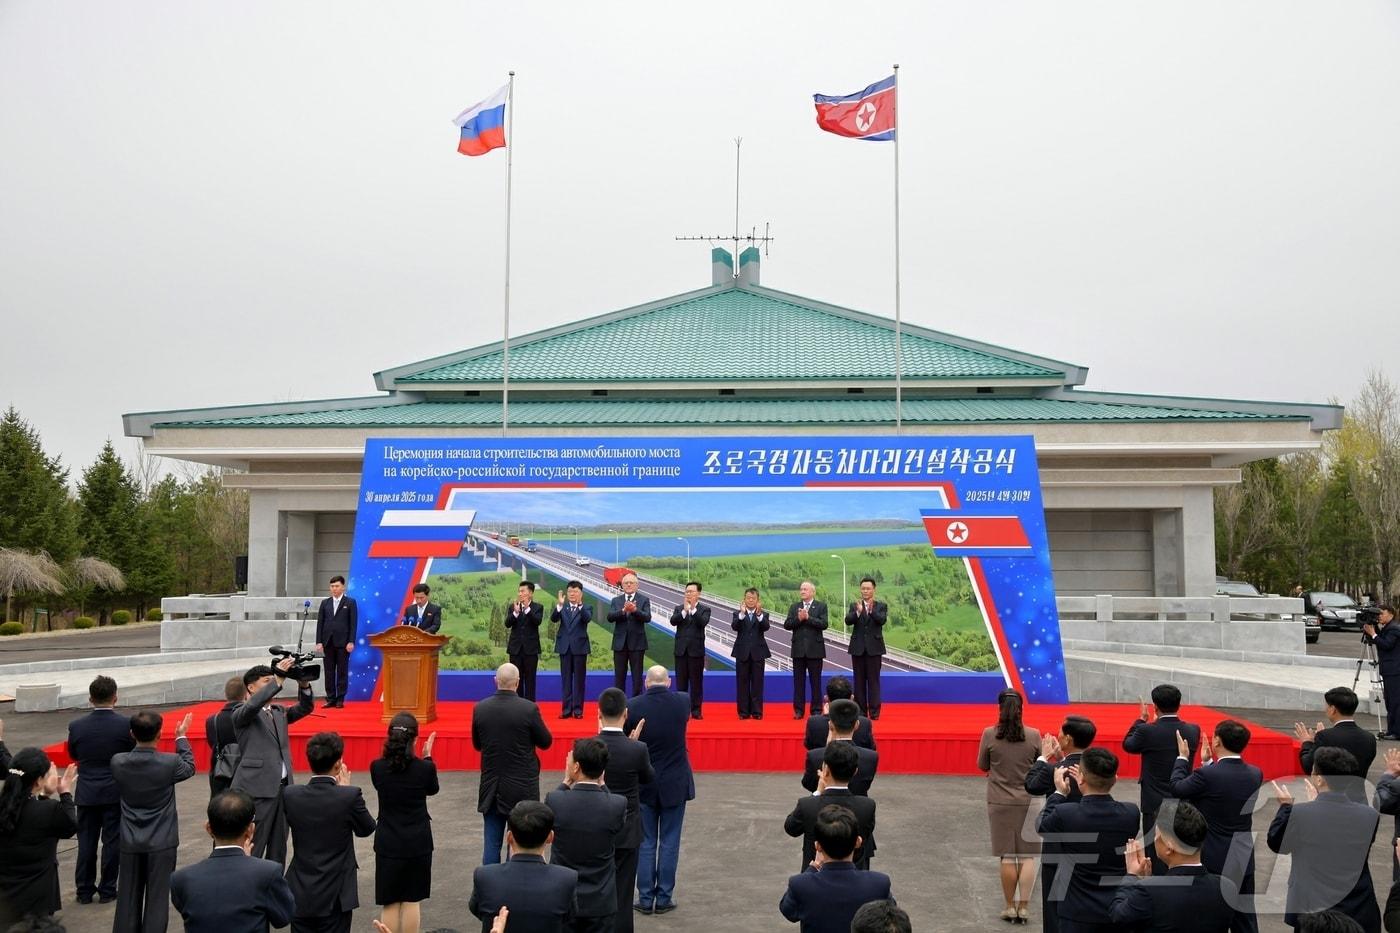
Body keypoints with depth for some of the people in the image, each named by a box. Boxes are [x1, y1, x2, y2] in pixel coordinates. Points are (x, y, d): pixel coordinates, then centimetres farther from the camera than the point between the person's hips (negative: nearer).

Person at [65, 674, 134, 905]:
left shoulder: (77, 726, -8)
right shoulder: (125, 724, -15)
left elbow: (73, 755, 7)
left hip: (87, 793, 2)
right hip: (116, 792, -2)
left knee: (86, 841, 12)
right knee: (112, 841, 7)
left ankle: (84, 890, 18)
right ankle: (107, 890, 12)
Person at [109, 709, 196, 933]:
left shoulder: (117, 762, -10)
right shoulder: (170, 762, -17)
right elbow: (189, 768, 6)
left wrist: (137, 735, 14)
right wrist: (181, 737, 17)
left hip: (130, 842, 3)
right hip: (161, 842, -3)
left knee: (128, 898, 12)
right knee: (157, 898, 4)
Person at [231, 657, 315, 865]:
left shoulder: (279, 711, 16)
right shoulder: (241, 713, -3)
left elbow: (304, 708, 7)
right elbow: (252, 706, -24)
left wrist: (304, 684, -10)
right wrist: (278, 681, -28)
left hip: (283, 786, 7)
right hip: (258, 788, -7)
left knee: (278, 848, 13)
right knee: (252, 849, -3)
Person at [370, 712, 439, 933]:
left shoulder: (377, 767, -11)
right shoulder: (424, 768, -13)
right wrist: (428, 757, 15)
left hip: (388, 843, 1)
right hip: (418, 843, 0)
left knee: (390, 903, 9)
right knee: (411, 901, 9)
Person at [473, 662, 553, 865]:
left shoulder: (480, 708, -6)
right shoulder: (529, 709, -16)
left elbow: (477, 745, 7)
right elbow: (545, 742, -4)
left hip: (491, 787, 3)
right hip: (522, 787, -3)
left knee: (492, 843, 9)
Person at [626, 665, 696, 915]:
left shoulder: (632, 706, -13)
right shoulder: (683, 702, -9)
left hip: (643, 784, 0)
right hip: (675, 784, 0)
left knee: (645, 844, 10)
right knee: (669, 843, 9)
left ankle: (645, 898, 14)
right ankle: (664, 898, 13)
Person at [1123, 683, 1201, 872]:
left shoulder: (1147, 731, -15)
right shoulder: (1193, 731, -3)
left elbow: (1127, 745, 4)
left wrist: (1142, 719, 13)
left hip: (1156, 806, -4)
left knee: (1157, 856, 2)